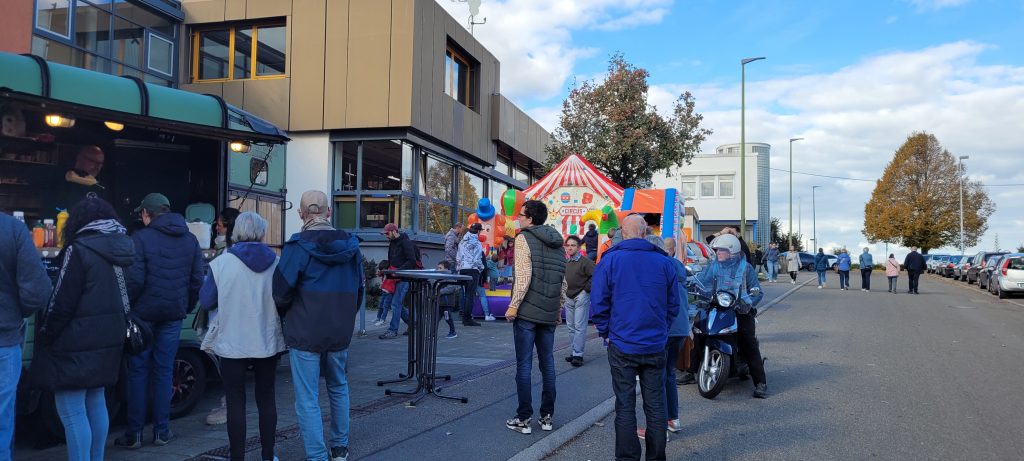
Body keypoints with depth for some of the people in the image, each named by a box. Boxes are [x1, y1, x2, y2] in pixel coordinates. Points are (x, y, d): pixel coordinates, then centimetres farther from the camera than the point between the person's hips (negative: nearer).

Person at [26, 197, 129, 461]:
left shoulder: (79, 250, -14)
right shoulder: (121, 248, 9)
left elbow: (62, 303, -14)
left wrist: (44, 336, -3)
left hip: (76, 343, -8)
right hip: (106, 341, 8)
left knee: (72, 412, -2)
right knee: (96, 403, 17)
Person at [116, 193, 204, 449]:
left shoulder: (140, 238, -9)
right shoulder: (190, 240, 7)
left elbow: (135, 279, -15)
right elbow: (197, 279, 6)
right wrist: (187, 307, 13)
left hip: (144, 312, -4)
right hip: (173, 314, 4)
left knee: (138, 371, 6)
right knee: (164, 370, 11)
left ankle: (134, 434, 11)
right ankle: (161, 431, 14)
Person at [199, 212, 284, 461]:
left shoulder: (221, 263, -9)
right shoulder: (276, 263, -4)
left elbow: (206, 302, -3)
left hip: (232, 344, -2)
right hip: (268, 343, 2)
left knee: (236, 402, 6)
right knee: (266, 399, 14)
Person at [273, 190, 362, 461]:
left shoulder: (298, 246, -14)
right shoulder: (351, 246, 2)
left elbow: (281, 293, -12)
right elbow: (358, 290, 10)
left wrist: (284, 317, 9)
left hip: (304, 334, -5)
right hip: (341, 332, 5)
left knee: (307, 399, 3)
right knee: (338, 388, 22)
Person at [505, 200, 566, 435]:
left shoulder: (524, 238, -7)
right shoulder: (557, 243, 13)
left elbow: (523, 277, -17)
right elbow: (563, 282, 14)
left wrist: (513, 306, -11)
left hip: (527, 312, -6)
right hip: (549, 315, 6)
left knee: (524, 365, 0)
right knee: (547, 364, 11)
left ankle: (523, 418, 4)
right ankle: (547, 416, 18)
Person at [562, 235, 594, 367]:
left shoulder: (585, 261, -12)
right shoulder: (565, 262, 10)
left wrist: (587, 288, -13)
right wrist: (562, 294, 16)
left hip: (581, 297, -8)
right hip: (568, 298, 8)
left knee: (579, 327, -8)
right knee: (571, 326, 12)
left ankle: (577, 354, -6)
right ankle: (575, 352, 20)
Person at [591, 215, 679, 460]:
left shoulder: (611, 260, -5)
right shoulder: (664, 262, 1)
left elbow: (599, 302, -5)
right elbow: (673, 304, 7)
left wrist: (606, 333, 6)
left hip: (622, 345, -2)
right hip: (655, 346, 2)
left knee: (625, 406, 5)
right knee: (655, 405, 10)